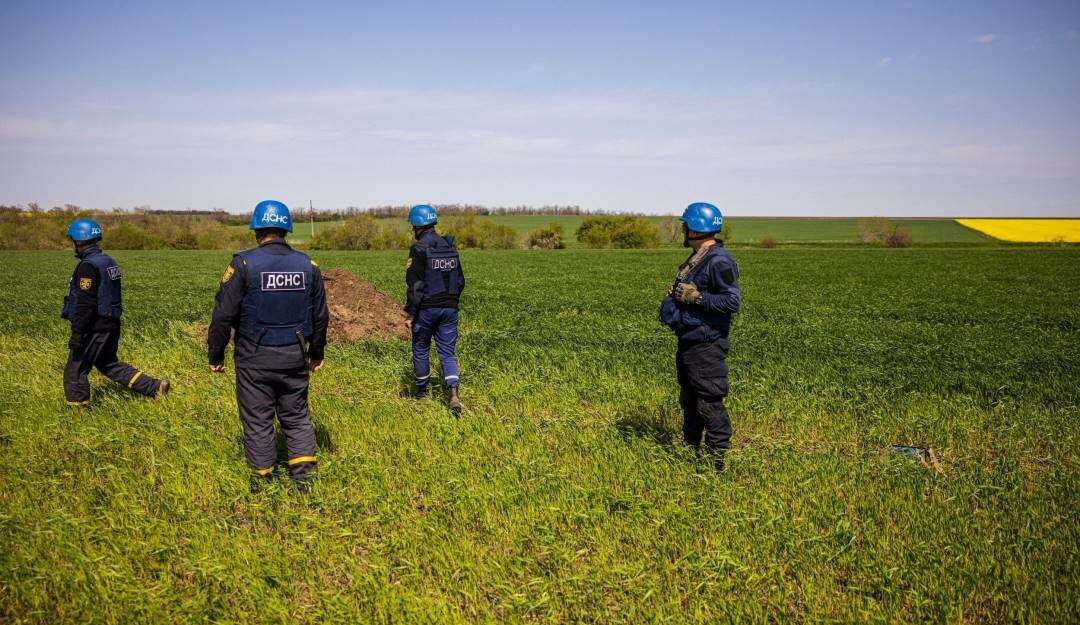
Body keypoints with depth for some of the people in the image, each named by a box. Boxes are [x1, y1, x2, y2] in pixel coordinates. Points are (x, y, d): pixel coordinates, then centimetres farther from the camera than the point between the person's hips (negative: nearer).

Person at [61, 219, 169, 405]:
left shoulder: (88, 266, -17)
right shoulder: (109, 261, 11)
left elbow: (85, 304, -22)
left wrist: (77, 333, -21)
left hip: (94, 328, -9)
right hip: (111, 325, 9)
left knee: (75, 371, 3)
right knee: (109, 364, 22)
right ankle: (155, 387, 17)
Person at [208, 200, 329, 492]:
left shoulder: (244, 264, -10)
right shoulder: (308, 266, 3)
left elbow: (223, 314, -10)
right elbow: (320, 316, 11)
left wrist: (215, 355, 1)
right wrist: (316, 352, 23)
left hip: (254, 358, -3)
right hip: (294, 356, 3)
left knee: (257, 419, 8)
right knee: (297, 417, 15)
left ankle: (262, 480, 16)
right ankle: (304, 473, 11)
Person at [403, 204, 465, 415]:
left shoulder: (419, 248, -11)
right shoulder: (450, 246, 8)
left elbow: (415, 284, -15)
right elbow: (460, 281, 13)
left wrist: (410, 313, -11)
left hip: (426, 308, -5)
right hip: (449, 308, 5)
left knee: (421, 349, 14)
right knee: (447, 352, 6)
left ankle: (422, 391, 27)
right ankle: (453, 392, -14)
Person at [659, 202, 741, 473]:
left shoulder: (719, 262, -17)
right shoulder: (697, 259, 14)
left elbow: (733, 301, -24)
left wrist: (696, 297, -23)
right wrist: (677, 294, 9)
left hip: (706, 346, -10)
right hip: (688, 342, 11)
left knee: (709, 403, -5)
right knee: (689, 400, 18)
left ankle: (716, 460, 4)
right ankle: (690, 451, 30)